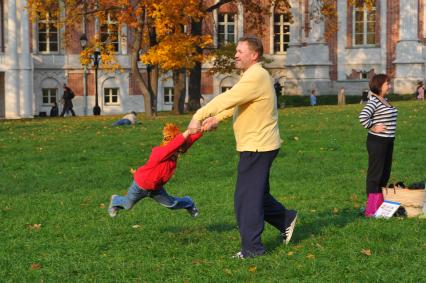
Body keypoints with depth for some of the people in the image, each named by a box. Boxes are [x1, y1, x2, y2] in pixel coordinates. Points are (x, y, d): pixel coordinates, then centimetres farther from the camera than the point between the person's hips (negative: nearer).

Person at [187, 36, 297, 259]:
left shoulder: (256, 77, -18)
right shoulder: (253, 76, 18)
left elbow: (226, 99, -24)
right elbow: (232, 102, 18)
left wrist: (197, 117, -21)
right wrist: (216, 119, 3)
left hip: (258, 146, -10)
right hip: (259, 145, 10)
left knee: (246, 197, -5)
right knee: (258, 194, 20)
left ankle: (251, 248, 1)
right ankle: (285, 219, 32)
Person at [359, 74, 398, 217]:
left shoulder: (385, 101, 13)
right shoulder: (374, 101, -16)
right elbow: (362, 117, -30)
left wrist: (390, 132, 14)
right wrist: (373, 128, -18)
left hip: (388, 141, 9)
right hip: (377, 141, -9)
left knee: (385, 174, 14)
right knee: (375, 174, -3)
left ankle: (381, 204, 25)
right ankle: (371, 209, 2)